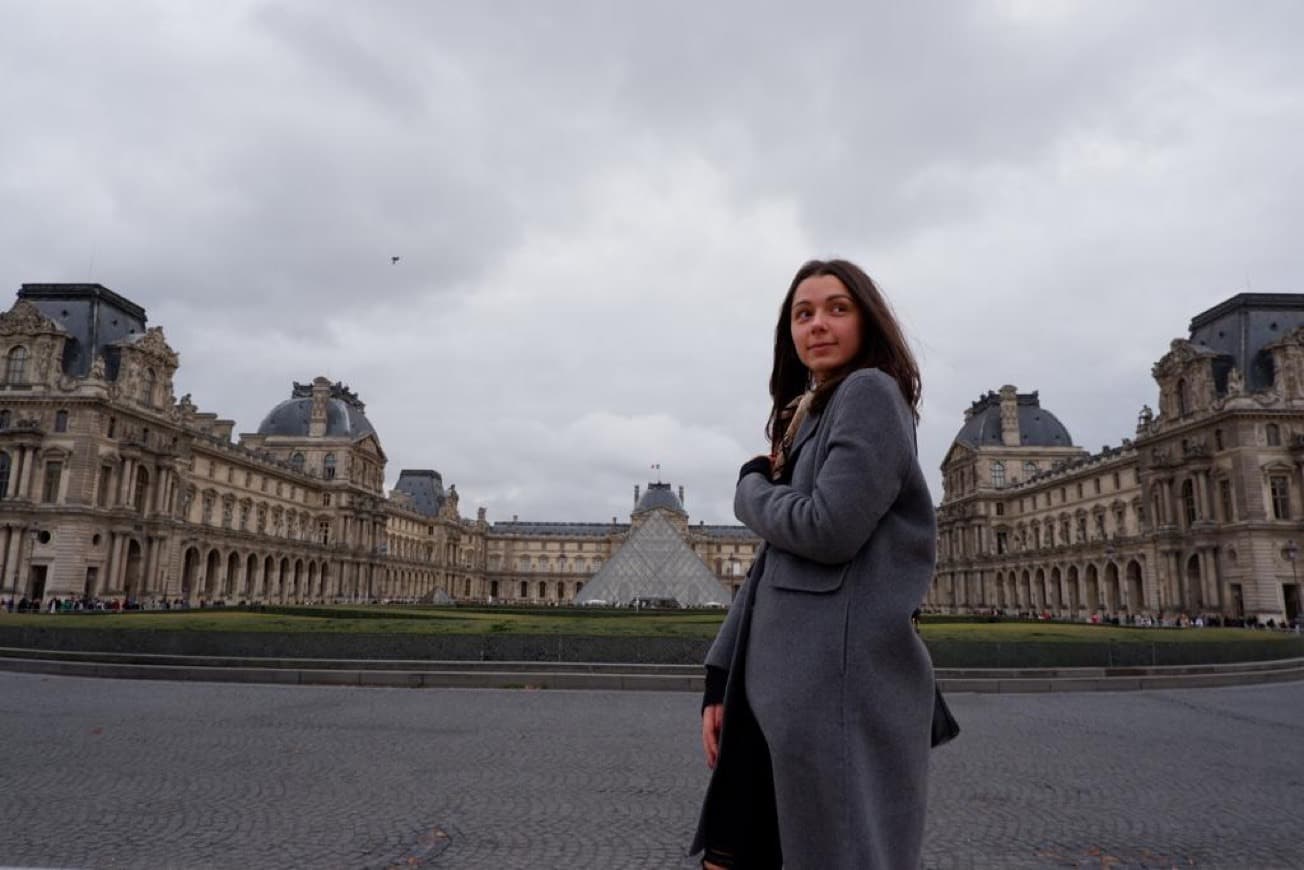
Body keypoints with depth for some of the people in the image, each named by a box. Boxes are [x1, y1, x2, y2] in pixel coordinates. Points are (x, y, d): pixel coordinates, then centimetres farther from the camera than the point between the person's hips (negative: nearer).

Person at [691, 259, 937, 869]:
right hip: (771, 683, 8)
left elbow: (829, 531, -19)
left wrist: (751, 488, 1)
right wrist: (720, 678, 10)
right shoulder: (804, 419, 20)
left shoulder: (870, 393, -4)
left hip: (841, 683, -8)